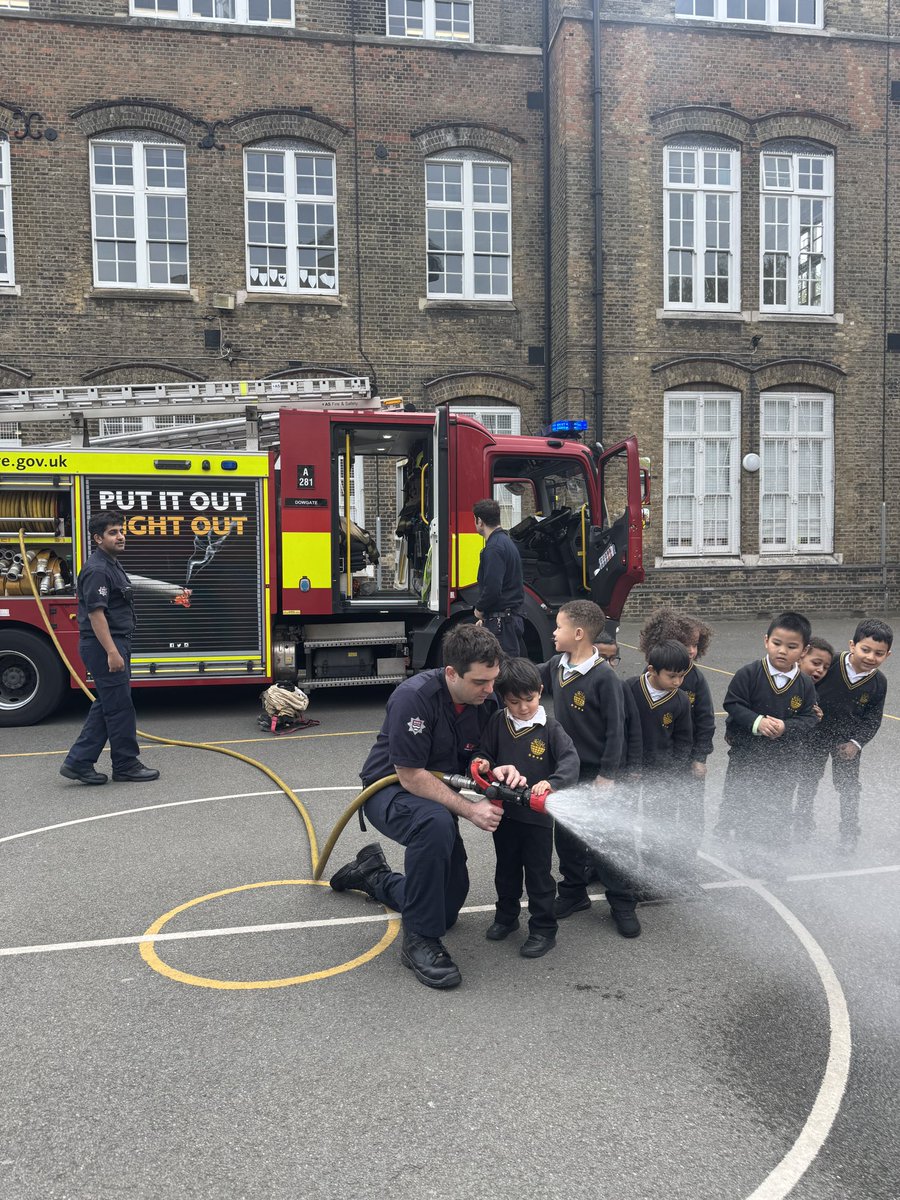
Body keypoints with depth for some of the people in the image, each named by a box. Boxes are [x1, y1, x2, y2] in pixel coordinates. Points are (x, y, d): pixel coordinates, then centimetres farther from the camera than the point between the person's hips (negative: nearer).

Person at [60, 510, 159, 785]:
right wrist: (112, 652, -25)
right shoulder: (97, 569, -17)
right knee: (120, 706, -3)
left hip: (115, 642, 11)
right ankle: (126, 766, 8)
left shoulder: (112, 564, 16)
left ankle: (78, 762, 17)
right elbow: (96, 614, -22)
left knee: (107, 705, 14)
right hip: (104, 645, -11)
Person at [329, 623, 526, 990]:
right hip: (391, 791, -7)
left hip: (437, 795, 7)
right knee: (436, 823, -41)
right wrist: (470, 810, -30)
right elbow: (410, 776, -28)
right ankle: (419, 940, -25)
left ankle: (372, 876, 36)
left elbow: (473, 756, 2)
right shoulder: (415, 696, -30)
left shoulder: (485, 700, -10)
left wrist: (497, 770, -21)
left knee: (448, 906, 9)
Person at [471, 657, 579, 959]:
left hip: (538, 815, -4)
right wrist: (481, 764, -15)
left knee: (539, 874, 8)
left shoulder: (549, 727, -12)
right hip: (504, 812, 4)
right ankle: (506, 917, 40)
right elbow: (485, 753, 8)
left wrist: (552, 782, -37)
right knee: (506, 870, 21)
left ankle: (543, 930, 22)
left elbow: (570, 760, -20)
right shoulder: (497, 723, -3)